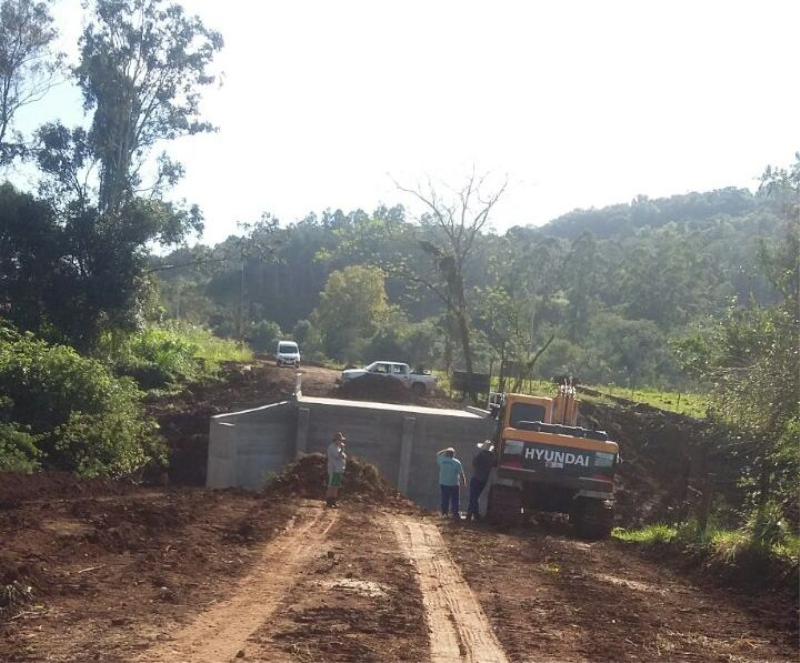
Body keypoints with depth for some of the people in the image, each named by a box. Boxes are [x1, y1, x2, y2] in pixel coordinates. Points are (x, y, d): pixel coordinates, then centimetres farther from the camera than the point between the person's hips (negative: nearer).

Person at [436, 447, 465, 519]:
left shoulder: (442, 460, -5)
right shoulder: (457, 462, -13)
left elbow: (437, 454, 17)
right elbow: (461, 474, -10)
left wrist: (445, 451, 11)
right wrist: (463, 482, 3)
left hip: (443, 484, 3)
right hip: (454, 484, -3)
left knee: (445, 499, 14)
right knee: (454, 500, 4)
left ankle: (444, 512, 20)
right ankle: (456, 513, 4)